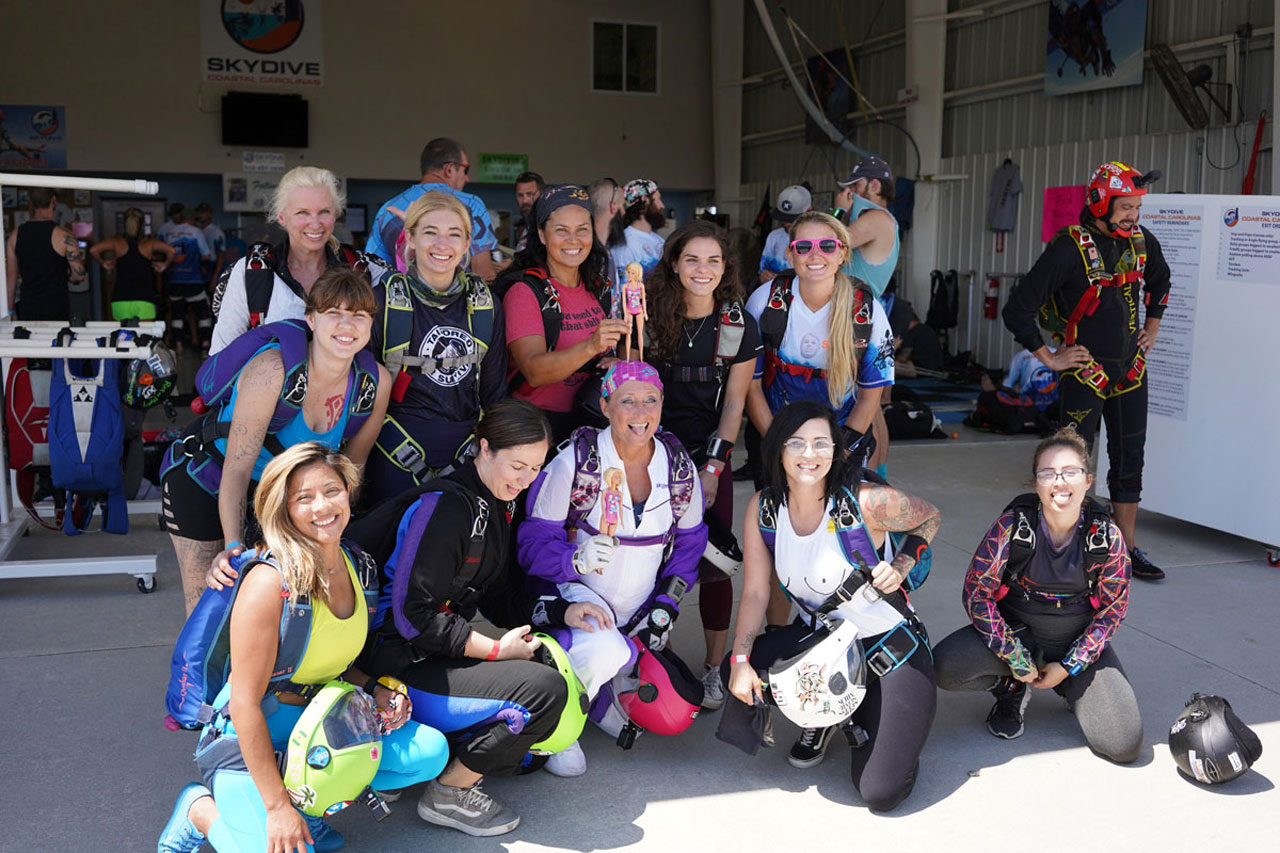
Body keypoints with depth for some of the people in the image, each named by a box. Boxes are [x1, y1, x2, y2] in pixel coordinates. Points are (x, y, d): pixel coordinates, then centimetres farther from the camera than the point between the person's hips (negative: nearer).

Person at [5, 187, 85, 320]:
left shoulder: (15, 235, 4)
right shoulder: (64, 235, -9)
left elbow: (10, 276, 8)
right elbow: (79, 275, -11)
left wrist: (10, 310, 16)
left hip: (27, 309, 4)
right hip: (57, 309, -4)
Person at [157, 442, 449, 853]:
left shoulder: (357, 566, -1)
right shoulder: (270, 581, -23)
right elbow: (245, 703, -22)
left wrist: (376, 691, -4)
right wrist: (277, 806, -21)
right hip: (254, 740, -6)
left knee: (431, 750, -10)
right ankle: (201, 809, 5)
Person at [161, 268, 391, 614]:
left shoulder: (376, 382, -18)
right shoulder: (272, 369, -33)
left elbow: (353, 465, -3)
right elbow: (237, 468, -32)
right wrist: (234, 546, -40)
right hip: (203, 477, -4)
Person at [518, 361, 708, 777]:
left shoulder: (679, 467, -3)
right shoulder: (574, 462, -15)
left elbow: (689, 543, 10)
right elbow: (534, 543, -12)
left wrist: (667, 604, -2)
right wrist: (576, 559, -32)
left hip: (639, 614, 5)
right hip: (575, 593, -4)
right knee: (605, 650, -37)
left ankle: (601, 694, 27)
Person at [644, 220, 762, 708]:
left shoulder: (740, 326, -4)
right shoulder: (649, 315, -5)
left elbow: (734, 404, -2)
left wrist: (712, 469, -8)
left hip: (710, 455, 0)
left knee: (713, 563, -2)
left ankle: (713, 668, 14)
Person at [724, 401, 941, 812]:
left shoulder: (867, 501, -22)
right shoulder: (763, 507, -9)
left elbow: (930, 518, -1)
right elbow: (755, 593, -6)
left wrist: (901, 566, -17)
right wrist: (740, 661, -17)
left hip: (889, 646, -4)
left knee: (879, 792, -15)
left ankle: (861, 718, 21)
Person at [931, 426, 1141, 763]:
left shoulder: (1108, 537, -14)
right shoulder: (1013, 525, -18)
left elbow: (1113, 609, -3)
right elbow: (976, 593, -14)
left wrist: (1068, 666, -8)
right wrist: (1016, 660, -16)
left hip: (1079, 642, 1)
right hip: (1017, 632, 0)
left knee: (1124, 746, -15)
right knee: (945, 668, -28)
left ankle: (1071, 689, 17)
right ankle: (1012, 688, 5)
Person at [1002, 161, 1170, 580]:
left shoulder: (1142, 241, 3)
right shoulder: (1069, 248, -17)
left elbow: (1159, 281, 28)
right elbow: (1018, 308, -18)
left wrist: (1152, 327, 19)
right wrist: (1048, 358, -13)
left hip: (1130, 371, 7)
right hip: (1084, 373, -6)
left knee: (1130, 462, 12)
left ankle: (1127, 549, 25)